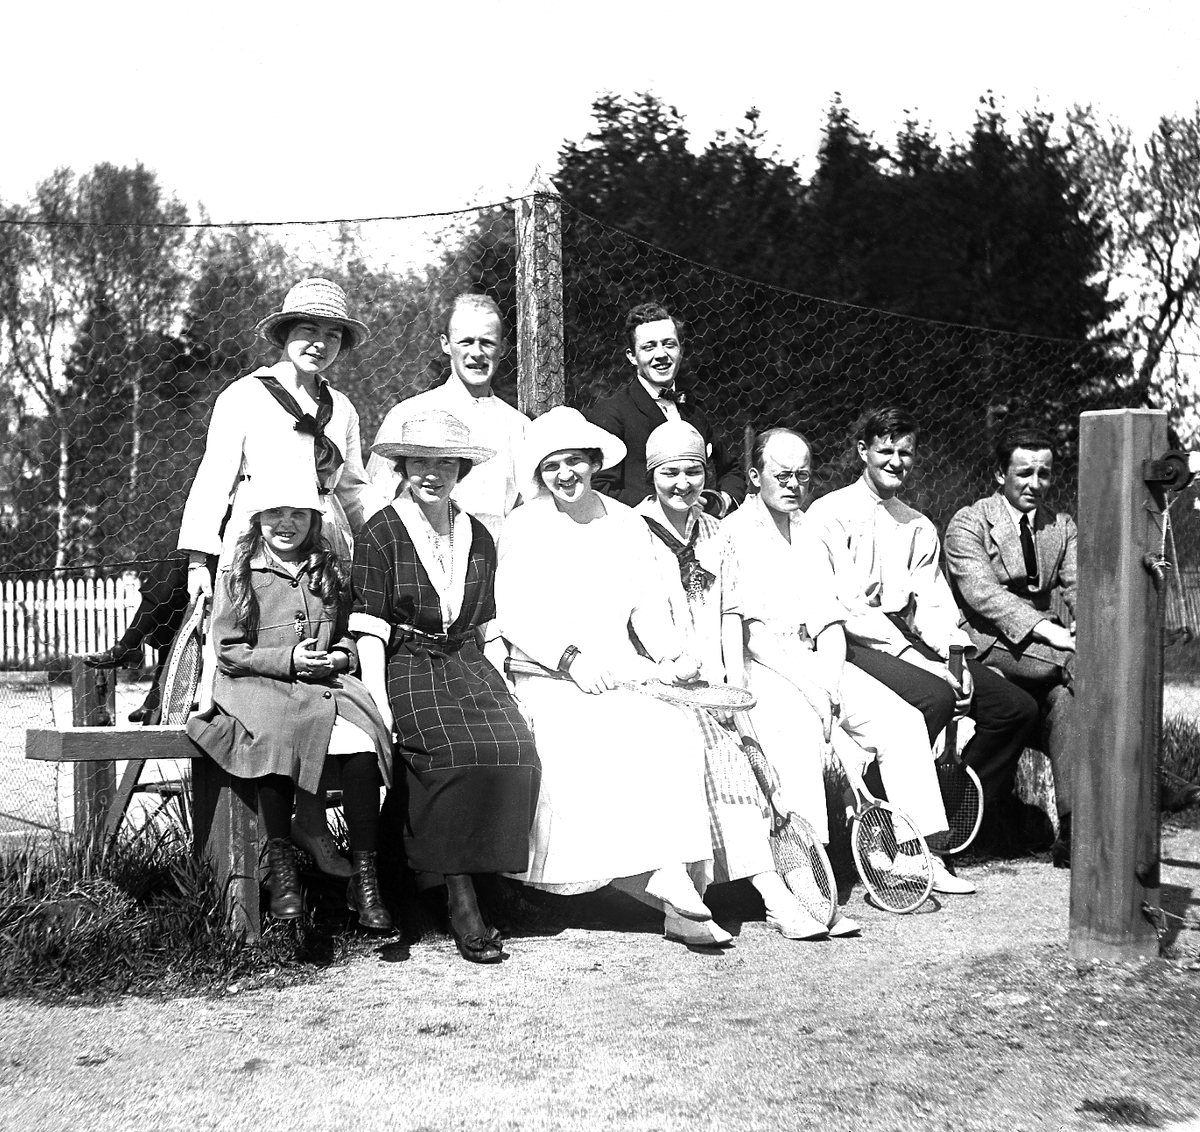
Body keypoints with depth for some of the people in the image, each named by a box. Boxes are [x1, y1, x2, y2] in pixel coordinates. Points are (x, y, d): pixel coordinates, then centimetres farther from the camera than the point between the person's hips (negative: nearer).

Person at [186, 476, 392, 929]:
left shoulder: (331, 572, 16)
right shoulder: (238, 574, 6)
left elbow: (347, 635, 23)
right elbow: (228, 650, 1)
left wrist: (339, 657, -1)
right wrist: (288, 659, -11)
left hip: (325, 683, 3)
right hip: (256, 686, -2)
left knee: (362, 741, -29)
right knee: (277, 737, -37)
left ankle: (364, 878, -21)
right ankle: (281, 869, -21)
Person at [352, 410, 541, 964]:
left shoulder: (478, 538, 15)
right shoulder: (381, 534, 0)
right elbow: (370, 632, -5)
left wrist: (495, 686, 6)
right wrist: (381, 708, -16)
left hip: (468, 664, 5)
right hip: (406, 667, -4)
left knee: (515, 747, -24)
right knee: (455, 752, -30)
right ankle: (462, 904, -22)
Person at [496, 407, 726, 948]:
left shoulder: (627, 524, 18)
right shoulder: (523, 528, 7)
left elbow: (648, 604, 15)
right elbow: (514, 614, -3)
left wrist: (669, 655, -4)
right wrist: (570, 658, -16)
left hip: (622, 667, 3)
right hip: (548, 673, -3)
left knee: (678, 730, -26)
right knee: (586, 737, -32)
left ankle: (671, 870, -27)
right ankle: (661, 871, -29)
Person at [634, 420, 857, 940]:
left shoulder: (714, 534, 21)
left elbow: (729, 613, 16)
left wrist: (735, 680, 0)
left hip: (714, 685, 4)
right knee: (717, 742, -29)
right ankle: (774, 895, -32)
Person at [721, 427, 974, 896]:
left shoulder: (809, 532, 20)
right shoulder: (734, 533, -2)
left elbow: (830, 620, 12)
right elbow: (750, 632, -12)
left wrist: (829, 682, -6)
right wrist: (809, 686, -18)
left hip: (818, 662, 7)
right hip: (762, 665, -7)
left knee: (903, 720, -9)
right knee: (800, 729, -35)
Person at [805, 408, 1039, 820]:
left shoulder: (920, 527, 20)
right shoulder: (829, 514, -1)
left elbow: (932, 604, 12)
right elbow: (845, 605, -11)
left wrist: (953, 656, -10)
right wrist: (923, 662, -18)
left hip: (910, 641, 7)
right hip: (854, 643, -6)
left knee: (1017, 707, -7)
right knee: (936, 697, -33)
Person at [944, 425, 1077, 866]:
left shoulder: (1062, 527, 17)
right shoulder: (968, 524, -1)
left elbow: (1078, 588, 6)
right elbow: (982, 593, -16)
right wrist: (1047, 630, -27)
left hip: (1041, 647, 4)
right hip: (985, 645, -4)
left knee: (1065, 692, -28)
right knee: (1077, 667, -31)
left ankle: (1071, 829, -29)